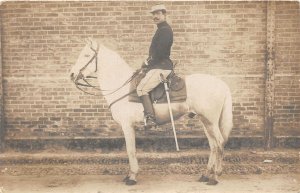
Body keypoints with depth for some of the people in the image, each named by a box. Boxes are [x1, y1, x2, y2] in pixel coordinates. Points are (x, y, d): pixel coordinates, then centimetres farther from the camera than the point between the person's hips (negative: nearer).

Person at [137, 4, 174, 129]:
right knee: (142, 87, 20)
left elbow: (160, 52, -20)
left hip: (161, 67, -11)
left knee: (141, 88, -23)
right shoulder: (162, 29, 22)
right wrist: (148, 62, 12)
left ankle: (150, 118, -28)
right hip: (158, 66, 11)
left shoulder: (165, 30, -11)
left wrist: (148, 63, -10)